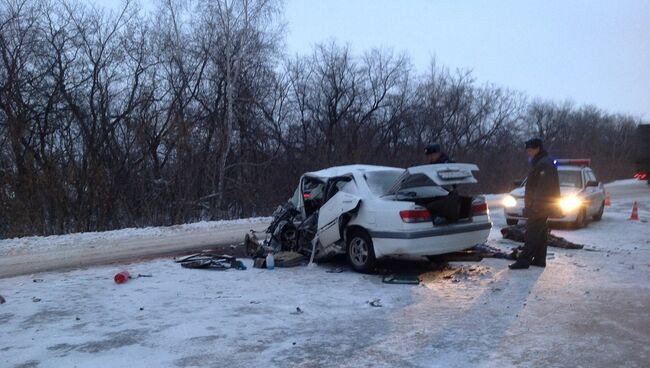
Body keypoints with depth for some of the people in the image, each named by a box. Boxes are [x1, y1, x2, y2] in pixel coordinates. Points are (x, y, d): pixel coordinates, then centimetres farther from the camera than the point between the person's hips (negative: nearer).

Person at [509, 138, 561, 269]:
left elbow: (542, 189, -23)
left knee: (532, 234, -10)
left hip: (539, 207, -11)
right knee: (541, 234, 12)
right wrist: (530, 207, 22)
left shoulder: (544, 164, -16)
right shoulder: (540, 164, 18)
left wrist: (534, 207, -25)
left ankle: (523, 260, -11)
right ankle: (539, 260, 17)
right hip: (541, 208, 11)